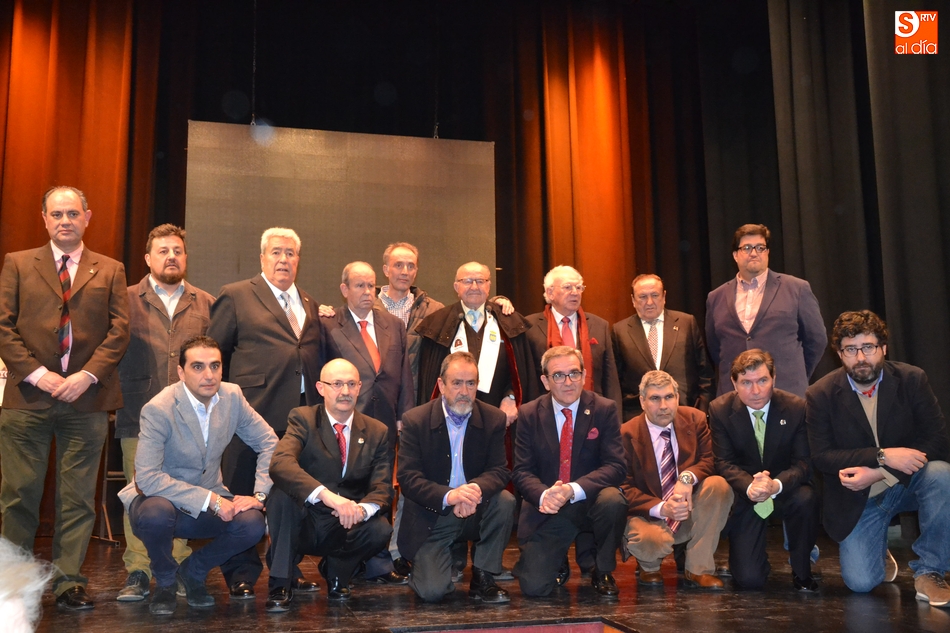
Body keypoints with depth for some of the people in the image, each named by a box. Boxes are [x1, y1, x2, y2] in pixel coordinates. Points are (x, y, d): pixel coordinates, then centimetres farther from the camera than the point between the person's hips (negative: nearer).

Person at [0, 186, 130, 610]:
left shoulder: (110, 271, 12)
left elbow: (119, 330, 4)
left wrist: (88, 375, -10)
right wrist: (36, 373, -9)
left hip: (86, 398, 0)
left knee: (78, 497, 3)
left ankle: (68, 582, 11)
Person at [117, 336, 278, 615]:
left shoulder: (232, 396, -7)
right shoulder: (158, 410, -21)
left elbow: (269, 443, 1)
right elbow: (147, 477, -28)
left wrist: (259, 494, -14)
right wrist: (210, 500, -31)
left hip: (211, 502, 4)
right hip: (160, 500, -4)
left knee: (253, 524, -24)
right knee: (156, 514, -38)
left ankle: (194, 571, 8)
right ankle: (165, 579, -2)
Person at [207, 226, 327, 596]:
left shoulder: (310, 305, 18)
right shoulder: (236, 296, 3)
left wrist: (317, 406, 6)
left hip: (301, 414, 5)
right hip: (255, 412, -5)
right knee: (244, 497, 2)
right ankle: (241, 575, 13)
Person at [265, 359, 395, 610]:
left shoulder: (377, 432, 1)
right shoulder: (302, 419, -8)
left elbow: (382, 487, -6)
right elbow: (280, 464, -27)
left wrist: (362, 509, -31)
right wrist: (327, 495, -43)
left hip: (347, 528, 2)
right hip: (303, 525, -2)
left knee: (380, 530, -28)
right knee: (282, 492, -30)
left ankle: (336, 572, 5)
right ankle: (280, 583, -16)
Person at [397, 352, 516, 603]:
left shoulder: (494, 419, -3)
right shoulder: (415, 420, -9)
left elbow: (500, 470, -9)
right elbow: (407, 478, -15)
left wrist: (477, 489, -33)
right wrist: (448, 496, -34)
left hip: (475, 514, 3)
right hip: (432, 517, -3)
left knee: (505, 501, -29)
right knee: (432, 591, -20)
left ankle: (482, 578, -10)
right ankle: (425, 564, 18)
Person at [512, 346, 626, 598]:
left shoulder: (605, 410, -5)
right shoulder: (529, 415, -1)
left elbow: (616, 466, -13)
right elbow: (521, 471, -3)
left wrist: (573, 490, -29)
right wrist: (543, 495, -27)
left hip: (590, 502, 0)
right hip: (547, 510, 0)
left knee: (613, 500, -35)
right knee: (534, 587, -15)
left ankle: (602, 572, -5)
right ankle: (559, 564, 24)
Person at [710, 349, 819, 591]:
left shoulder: (797, 408, -11)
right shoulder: (720, 410, -10)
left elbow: (804, 462, -14)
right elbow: (724, 462, -10)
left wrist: (776, 485, -35)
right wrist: (749, 487, -32)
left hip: (785, 491, 1)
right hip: (744, 497, -1)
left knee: (806, 497, -36)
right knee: (749, 580, -12)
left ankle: (801, 569, -9)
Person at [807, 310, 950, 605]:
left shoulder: (912, 379, -9)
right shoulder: (821, 395, -10)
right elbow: (821, 457, -14)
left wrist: (876, 473, -24)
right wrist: (883, 456, -28)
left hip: (907, 482, 1)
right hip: (857, 499, 0)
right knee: (860, 582, -14)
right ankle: (879, 553, 25)